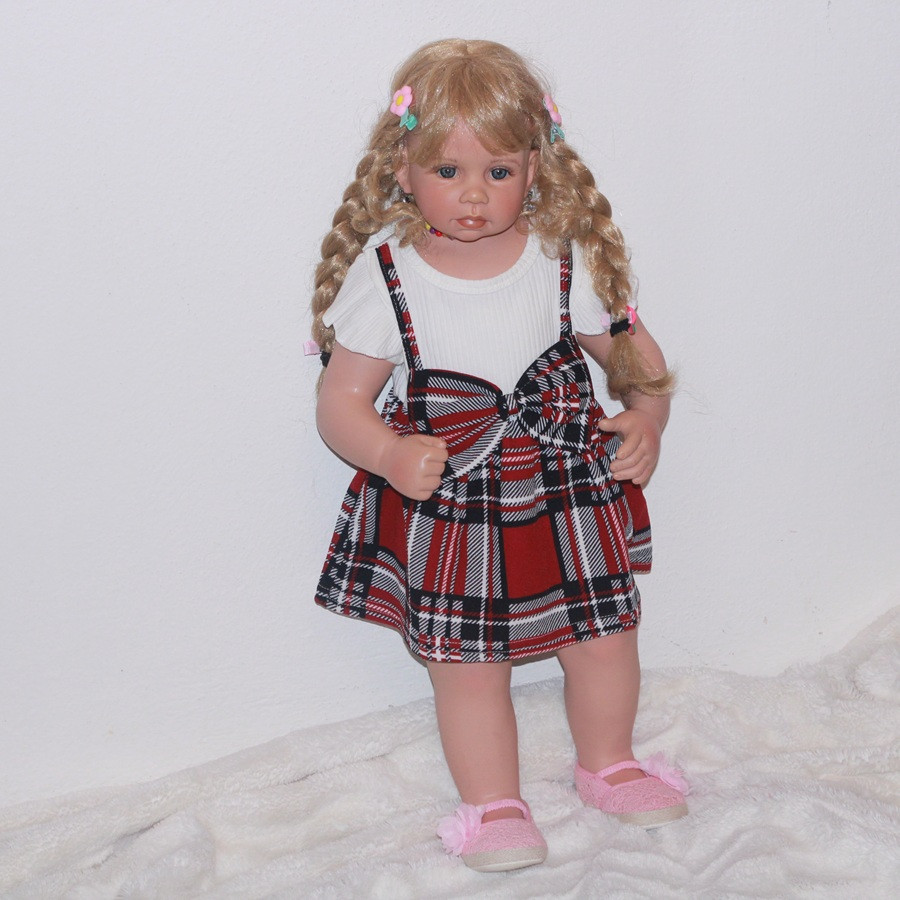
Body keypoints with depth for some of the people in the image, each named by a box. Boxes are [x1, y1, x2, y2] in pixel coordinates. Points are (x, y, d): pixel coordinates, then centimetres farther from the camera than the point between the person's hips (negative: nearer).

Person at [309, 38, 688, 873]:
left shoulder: (565, 257, -5)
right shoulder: (385, 273, -10)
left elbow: (630, 346, 9)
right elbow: (341, 400, -8)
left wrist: (646, 420, -8)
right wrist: (390, 454, -26)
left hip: (568, 491, 2)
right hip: (446, 508, -2)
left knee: (604, 639, 11)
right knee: (466, 662, 3)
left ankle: (606, 764, 39)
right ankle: (494, 805, 26)